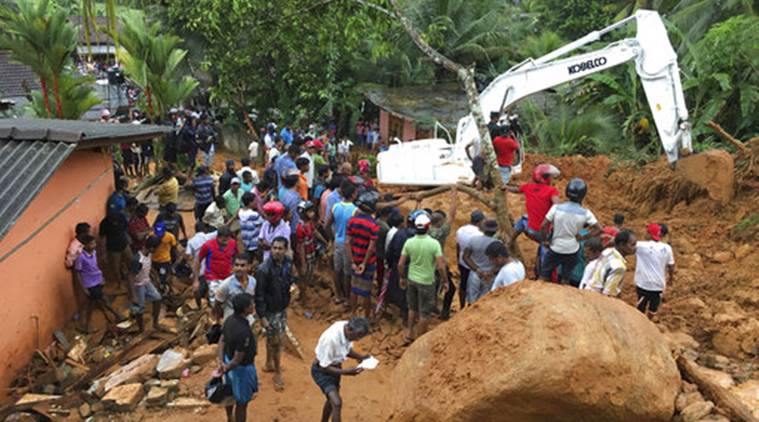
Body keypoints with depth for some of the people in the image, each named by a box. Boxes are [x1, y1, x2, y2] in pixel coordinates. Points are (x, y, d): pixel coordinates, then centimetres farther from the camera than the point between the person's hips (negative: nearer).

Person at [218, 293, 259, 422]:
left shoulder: (230, 319, -11)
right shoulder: (244, 332, -37)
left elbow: (222, 340, -1)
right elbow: (237, 360, -30)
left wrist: (221, 362, -6)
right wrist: (224, 371, -15)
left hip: (229, 361, 9)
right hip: (242, 368, -9)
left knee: (231, 393, 32)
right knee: (242, 403, 14)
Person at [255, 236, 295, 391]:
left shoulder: (288, 263, -6)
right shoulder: (264, 269, -26)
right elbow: (259, 294, -21)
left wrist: (293, 285, -2)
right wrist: (262, 316, -19)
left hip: (282, 308, 6)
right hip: (270, 310, -6)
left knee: (272, 338, 23)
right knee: (276, 341, 2)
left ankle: (269, 364, 44)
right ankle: (278, 374, 19)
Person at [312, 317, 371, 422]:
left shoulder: (348, 329, -15)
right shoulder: (331, 338, -37)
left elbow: (348, 350, 5)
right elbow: (324, 367, -27)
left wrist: (360, 357, -13)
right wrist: (346, 371, -31)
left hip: (334, 367, 8)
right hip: (321, 370, -8)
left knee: (332, 399, 25)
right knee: (337, 403, -20)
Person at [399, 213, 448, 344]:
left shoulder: (409, 242, -9)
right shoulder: (434, 244, -20)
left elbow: (401, 264, -5)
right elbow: (441, 266, -20)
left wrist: (402, 278, 12)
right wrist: (445, 281, -4)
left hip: (411, 280, 4)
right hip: (427, 282, -4)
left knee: (413, 308, 24)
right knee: (424, 313, 12)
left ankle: (409, 335, 34)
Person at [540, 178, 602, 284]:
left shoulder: (556, 208, -17)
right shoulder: (585, 213, -14)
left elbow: (543, 226, -17)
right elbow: (598, 229, -12)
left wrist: (545, 240, -2)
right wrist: (583, 237, -1)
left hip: (555, 248, -1)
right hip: (572, 250, 1)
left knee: (544, 276, 17)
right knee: (566, 278, 20)